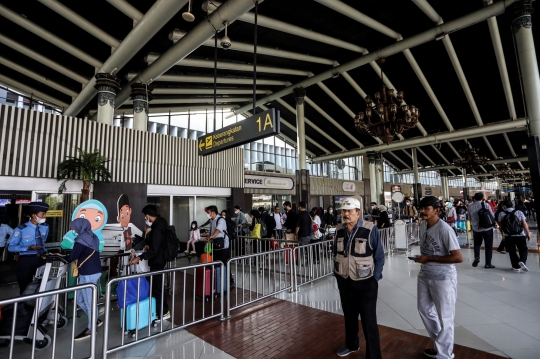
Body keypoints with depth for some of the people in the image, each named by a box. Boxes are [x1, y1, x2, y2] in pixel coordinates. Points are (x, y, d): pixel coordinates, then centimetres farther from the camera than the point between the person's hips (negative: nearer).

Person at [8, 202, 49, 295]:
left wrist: (44, 251, 8)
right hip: (26, 261, -4)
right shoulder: (21, 230, -13)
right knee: (25, 288, 12)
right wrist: (28, 248, -24)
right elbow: (11, 247, -11)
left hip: (42, 258, 4)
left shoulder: (45, 227, 3)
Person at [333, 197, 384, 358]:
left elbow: (379, 256, -9)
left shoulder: (370, 229, -15)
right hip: (344, 282, 5)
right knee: (349, 316, 23)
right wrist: (337, 274, 8)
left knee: (369, 321, 8)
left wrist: (375, 279, -9)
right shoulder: (340, 231, -1)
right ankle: (351, 344, 46)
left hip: (365, 283, -5)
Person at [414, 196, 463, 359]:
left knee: (445, 318, 10)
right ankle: (441, 343, 44)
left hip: (443, 278, -8)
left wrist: (429, 259, -21)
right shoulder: (423, 224, 0)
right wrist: (421, 258, 2)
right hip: (425, 275, 8)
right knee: (424, 309, 22)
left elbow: (458, 257, -25)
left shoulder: (444, 229, -24)